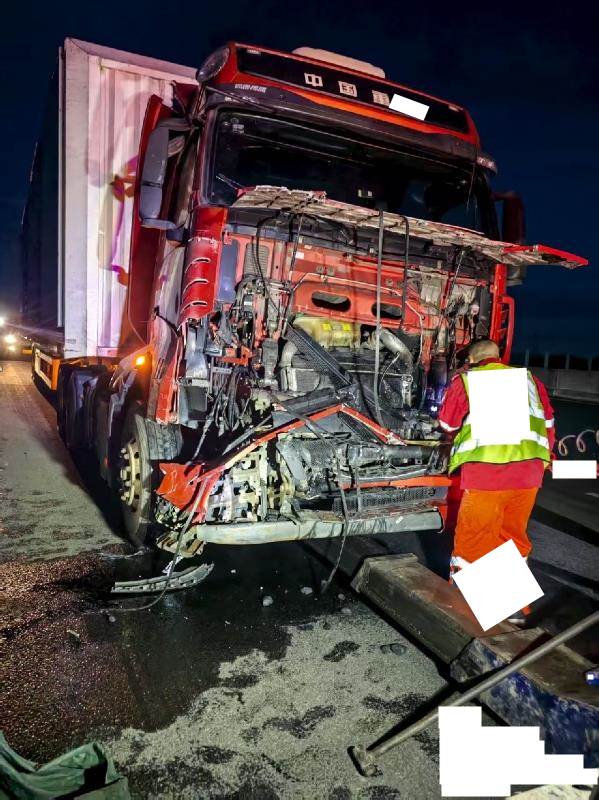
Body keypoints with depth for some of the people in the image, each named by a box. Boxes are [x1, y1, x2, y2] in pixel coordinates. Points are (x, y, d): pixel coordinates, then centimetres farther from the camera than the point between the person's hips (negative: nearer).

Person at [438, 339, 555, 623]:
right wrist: (544, 456, 33)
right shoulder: (528, 378, 17)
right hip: (529, 469, 4)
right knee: (514, 536, 16)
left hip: (485, 469, -4)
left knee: (472, 536, 6)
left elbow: (448, 424, 14)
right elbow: (548, 422, 20)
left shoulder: (465, 379, 7)